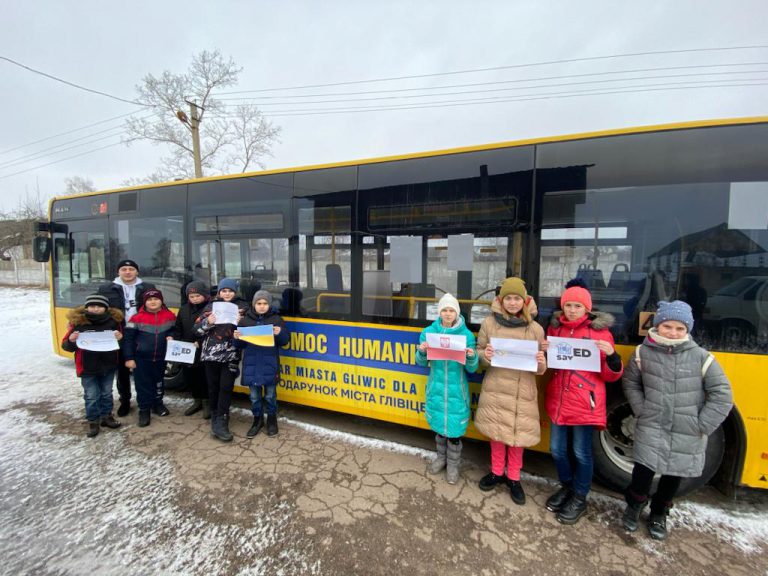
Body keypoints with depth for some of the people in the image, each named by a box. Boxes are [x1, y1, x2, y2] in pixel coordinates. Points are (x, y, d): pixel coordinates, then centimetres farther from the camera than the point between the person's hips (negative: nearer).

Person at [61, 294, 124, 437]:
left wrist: (119, 338, -15)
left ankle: (106, 416, 33)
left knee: (107, 393, 17)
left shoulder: (114, 320, -5)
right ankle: (93, 421, 24)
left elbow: (122, 339, 8)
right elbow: (66, 345, -1)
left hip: (108, 366, 2)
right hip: (87, 368, -1)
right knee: (91, 396, 7)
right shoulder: (78, 322, -8)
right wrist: (71, 341, -23)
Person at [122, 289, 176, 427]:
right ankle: (144, 410, 19)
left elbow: (175, 330, 10)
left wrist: (171, 336, -13)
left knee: (159, 382, 18)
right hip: (141, 358, -3)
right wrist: (129, 358, -11)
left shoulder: (170, 316, -4)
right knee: (143, 385, 4)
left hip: (161, 357, 3)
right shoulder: (137, 318, -11)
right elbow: (128, 339, -8)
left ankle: (157, 404, 37)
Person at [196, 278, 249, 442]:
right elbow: (199, 330, 5)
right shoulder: (211, 306, 7)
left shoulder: (242, 306, 5)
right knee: (213, 387, 10)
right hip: (211, 353, 2)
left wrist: (239, 322, -17)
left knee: (226, 387, -5)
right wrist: (208, 322, -14)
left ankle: (219, 423, 1)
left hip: (231, 354, -1)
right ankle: (216, 418, 27)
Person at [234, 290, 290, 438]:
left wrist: (280, 333, -21)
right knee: (254, 396, 12)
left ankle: (272, 419, 30)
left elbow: (285, 341, -1)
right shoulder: (246, 320, 5)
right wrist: (237, 338, -12)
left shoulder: (276, 319, 0)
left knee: (270, 395, 10)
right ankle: (257, 420, 32)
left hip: (269, 365, -2)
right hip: (251, 365, 2)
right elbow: (240, 345, 10)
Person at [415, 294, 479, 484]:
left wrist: (471, 357, -25)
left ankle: (453, 464, 32)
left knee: (454, 427, 7)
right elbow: (422, 363, 3)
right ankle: (441, 457, 42)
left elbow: (471, 369, -4)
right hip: (436, 386, 2)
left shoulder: (467, 335, -8)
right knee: (439, 424, 17)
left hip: (456, 389, -2)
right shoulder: (429, 332, -4)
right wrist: (422, 352, -18)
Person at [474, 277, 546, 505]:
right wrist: (484, 355, -15)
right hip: (495, 390, 0)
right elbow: (479, 353, 6)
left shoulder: (535, 328, 0)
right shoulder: (489, 323, -1)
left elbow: (540, 368, 8)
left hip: (522, 392, 0)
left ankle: (514, 478, 33)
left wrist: (541, 364, -15)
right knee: (496, 433, 13)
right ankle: (497, 472, 36)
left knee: (518, 435, 10)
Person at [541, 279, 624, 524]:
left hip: (585, 403, -4)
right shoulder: (554, 327, 4)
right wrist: (544, 352, -7)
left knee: (581, 453, 9)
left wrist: (611, 355, -24)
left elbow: (610, 375, -5)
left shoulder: (600, 331, -6)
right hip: (557, 400, 4)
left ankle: (579, 498, 33)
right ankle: (566, 487, 41)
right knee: (557, 449, 15)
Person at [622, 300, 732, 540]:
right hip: (652, 428, -1)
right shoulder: (643, 352, -8)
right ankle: (635, 504, 25)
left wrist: (702, 426, -6)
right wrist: (642, 412, -3)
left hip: (687, 434, 1)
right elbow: (630, 383, 5)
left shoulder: (701, 357, -9)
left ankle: (659, 513, 41)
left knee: (673, 475, 15)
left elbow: (721, 395, -3)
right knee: (644, 470, -7)